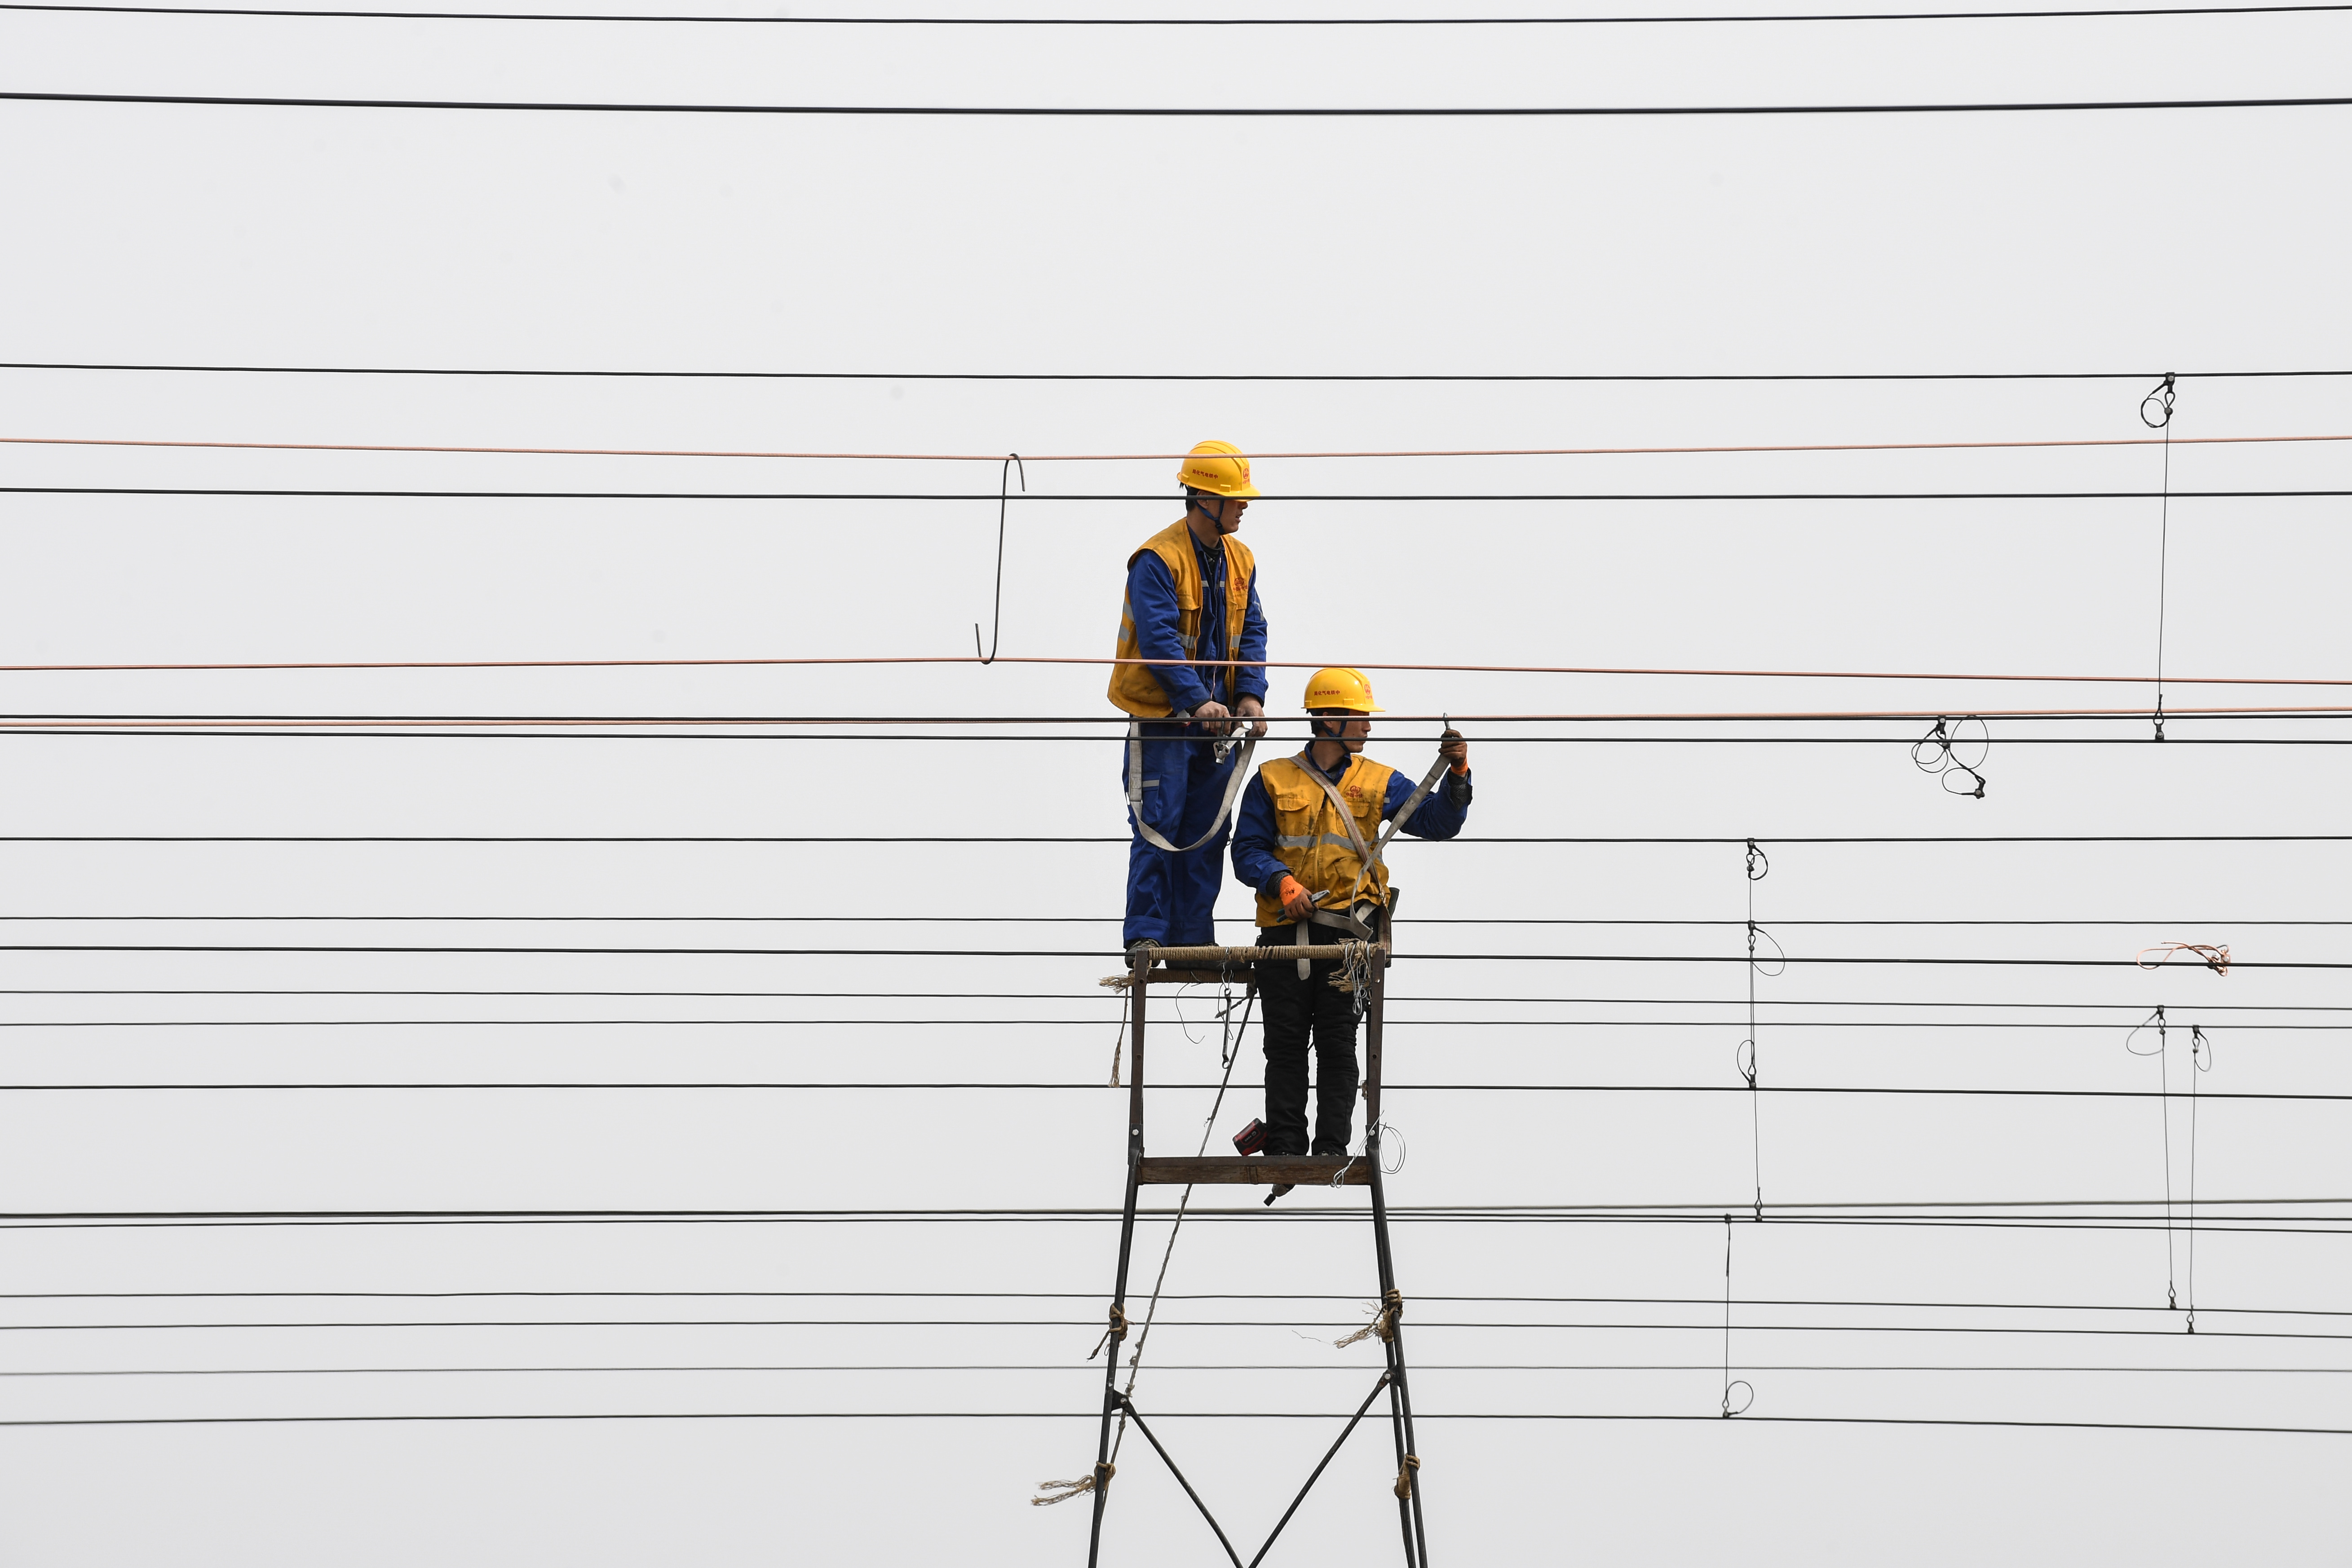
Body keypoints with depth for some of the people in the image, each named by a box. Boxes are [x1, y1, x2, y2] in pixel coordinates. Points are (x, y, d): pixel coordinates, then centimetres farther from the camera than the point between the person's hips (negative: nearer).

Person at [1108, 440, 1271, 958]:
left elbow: (1251, 632, 9)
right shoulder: (1157, 559, -14)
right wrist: (1196, 700, -29)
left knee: (1207, 831, 9)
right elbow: (1158, 638, -21)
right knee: (1159, 827, -7)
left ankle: (1193, 938, 15)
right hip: (1161, 717, -7)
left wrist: (1250, 695, -7)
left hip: (1215, 720, 7)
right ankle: (1144, 936, -2)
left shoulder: (1240, 560, 9)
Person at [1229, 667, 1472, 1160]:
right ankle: (1284, 1147, 7)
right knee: (1285, 1046, 2)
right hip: (1284, 930, 0)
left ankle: (1332, 1148, 1)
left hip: (1346, 934, 0)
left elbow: (1439, 821, 2)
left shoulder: (1379, 782, 12)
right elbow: (1248, 851, 3)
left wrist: (1457, 772, -13)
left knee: (1338, 1045, -2)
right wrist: (1283, 883, -14)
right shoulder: (1273, 780, 8)